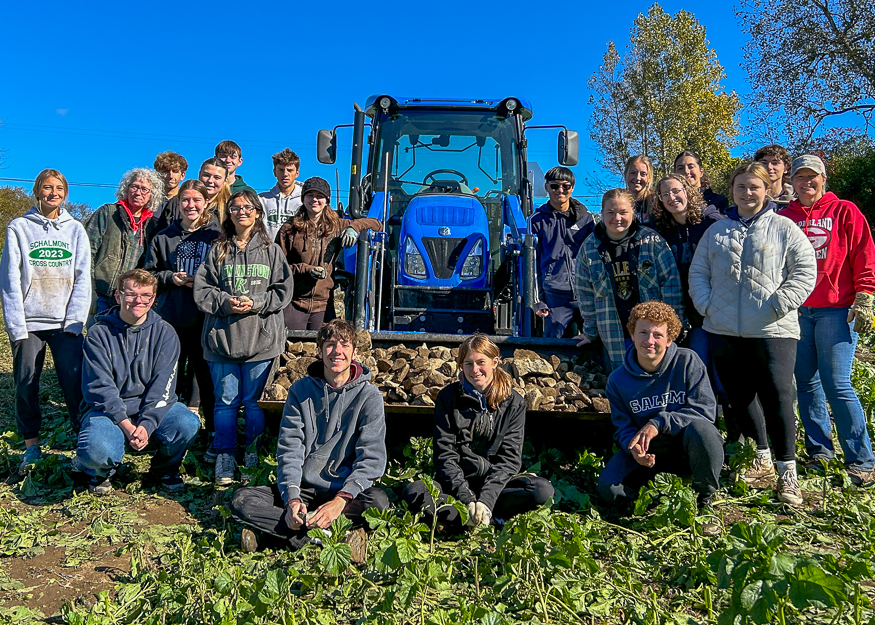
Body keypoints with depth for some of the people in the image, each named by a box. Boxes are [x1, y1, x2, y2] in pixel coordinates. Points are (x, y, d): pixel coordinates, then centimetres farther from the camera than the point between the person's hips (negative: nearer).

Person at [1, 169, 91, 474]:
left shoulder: (75, 229, 9)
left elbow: (83, 278, 4)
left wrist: (75, 321, -6)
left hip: (66, 323, 0)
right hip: (28, 323, 0)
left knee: (75, 382, -8)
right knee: (26, 385, 2)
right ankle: (31, 446, 16)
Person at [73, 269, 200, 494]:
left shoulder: (164, 333, -1)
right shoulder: (99, 333, -5)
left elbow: (162, 386, -8)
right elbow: (100, 387, -11)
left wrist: (146, 424, -22)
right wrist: (125, 424, -23)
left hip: (152, 408, 2)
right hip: (107, 409, -1)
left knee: (187, 424, -28)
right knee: (98, 450, -32)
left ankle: (164, 470, 6)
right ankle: (99, 472, 10)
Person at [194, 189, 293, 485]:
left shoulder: (271, 250, 7)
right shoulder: (217, 251, 9)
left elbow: (283, 290, 2)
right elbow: (201, 289, 4)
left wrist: (256, 303, -12)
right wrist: (226, 303, -12)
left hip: (261, 338, -1)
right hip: (222, 337, 1)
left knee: (255, 401, 5)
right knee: (226, 401, 6)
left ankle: (254, 457, 18)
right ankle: (225, 457, 16)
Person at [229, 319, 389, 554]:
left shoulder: (369, 395, -4)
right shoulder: (300, 390, 2)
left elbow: (371, 457, -11)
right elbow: (289, 449, -2)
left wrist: (340, 500, -26)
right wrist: (292, 498, -19)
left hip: (345, 490, -2)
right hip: (303, 488, 2)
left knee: (378, 501, -34)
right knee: (242, 500, -19)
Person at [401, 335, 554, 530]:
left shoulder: (513, 403, 0)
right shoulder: (448, 397, -1)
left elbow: (509, 458, -6)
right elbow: (444, 453, -7)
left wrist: (486, 499, -21)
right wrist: (467, 498, -20)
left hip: (495, 481, 1)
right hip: (455, 482, 0)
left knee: (544, 490, -27)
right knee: (413, 492, -29)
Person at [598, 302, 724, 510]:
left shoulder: (688, 361, -14)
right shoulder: (617, 380, -7)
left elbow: (706, 409, -18)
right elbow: (623, 427, -1)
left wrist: (659, 423, -28)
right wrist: (633, 447, -25)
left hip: (689, 446, -2)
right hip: (649, 450, 2)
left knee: (699, 427, -37)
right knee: (609, 489, -20)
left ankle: (705, 496, -9)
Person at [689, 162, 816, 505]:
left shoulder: (783, 228, 4)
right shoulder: (716, 230, 14)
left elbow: (805, 271, -1)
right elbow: (698, 272, 14)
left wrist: (779, 305, -12)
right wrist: (706, 305, 0)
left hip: (772, 331, -4)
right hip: (724, 330, 4)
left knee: (777, 397, -7)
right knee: (739, 397, 11)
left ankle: (787, 471, 7)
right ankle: (761, 461, 28)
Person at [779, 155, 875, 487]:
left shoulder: (844, 212, 5)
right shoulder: (784, 217, 12)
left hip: (836, 310, -3)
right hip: (795, 310, 4)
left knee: (836, 384, -9)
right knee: (806, 382, 6)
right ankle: (819, 451, 17)